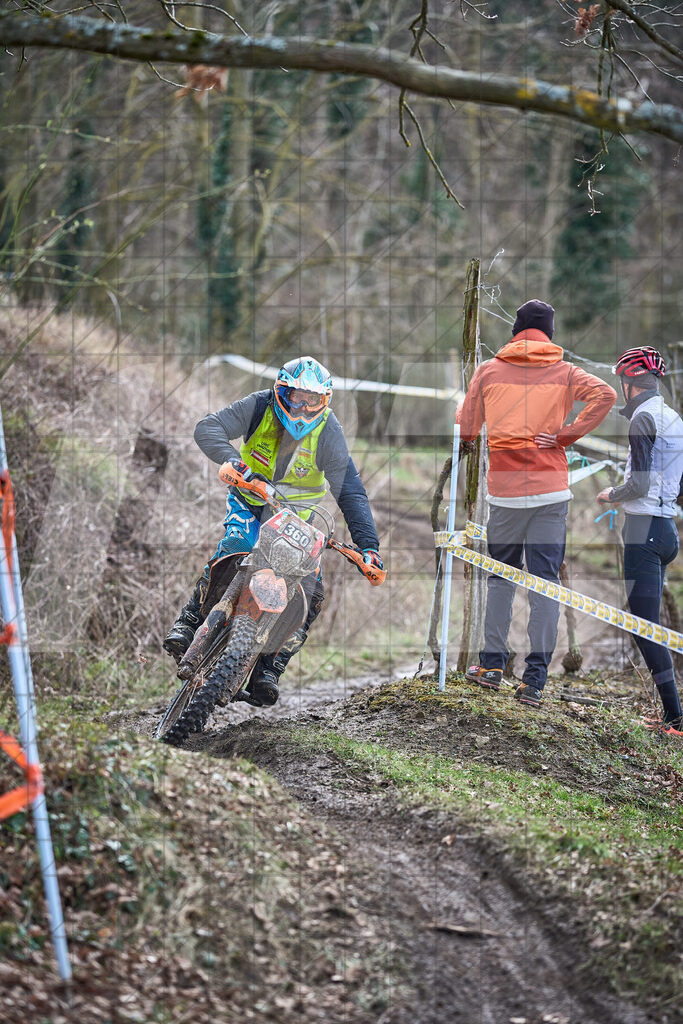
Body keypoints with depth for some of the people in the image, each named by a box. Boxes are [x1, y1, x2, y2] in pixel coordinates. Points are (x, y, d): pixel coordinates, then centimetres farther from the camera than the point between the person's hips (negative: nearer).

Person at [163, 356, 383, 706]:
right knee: (235, 548, -31)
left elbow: (350, 492, -19)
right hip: (251, 497, -1)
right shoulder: (259, 407, -19)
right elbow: (207, 428, -26)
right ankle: (187, 624, -22)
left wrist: (367, 544, -29)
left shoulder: (328, 432, -19)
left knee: (309, 588, -15)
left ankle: (268, 669, -12)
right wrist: (232, 460, -46)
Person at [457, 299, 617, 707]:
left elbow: (467, 428, 8)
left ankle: (492, 665, 18)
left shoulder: (488, 371, 5)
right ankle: (535, 679, -1)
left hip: (504, 491, 1)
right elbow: (605, 395, -13)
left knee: (501, 577, 15)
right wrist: (567, 435, -8)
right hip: (551, 489, -1)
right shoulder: (564, 372, 4)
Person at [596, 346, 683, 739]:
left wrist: (611, 495, 0)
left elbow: (640, 484, -19)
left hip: (644, 528, -9)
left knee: (645, 626, -8)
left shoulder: (644, 418, -13)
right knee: (649, 623, 13)